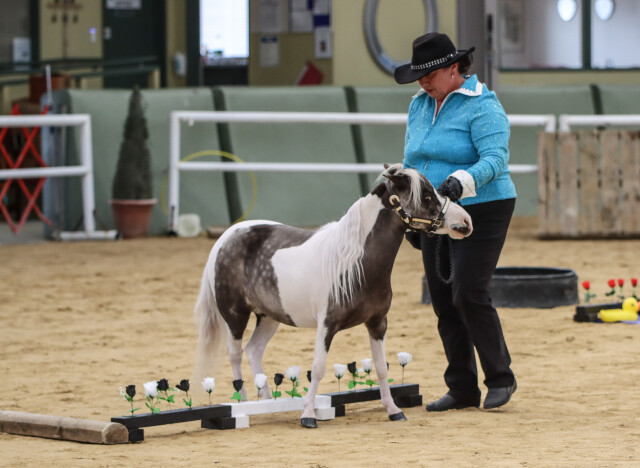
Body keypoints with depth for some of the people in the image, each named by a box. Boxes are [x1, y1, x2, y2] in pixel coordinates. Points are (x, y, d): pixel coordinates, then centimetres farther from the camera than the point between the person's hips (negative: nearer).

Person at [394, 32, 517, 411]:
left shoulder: (482, 106, -13)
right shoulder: (419, 106, 11)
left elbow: (495, 158, -24)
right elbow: (412, 162, 19)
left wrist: (462, 180, -41)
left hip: (481, 212, -8)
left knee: (469, 294, -15)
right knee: (443, 301, 4)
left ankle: (501, 377, 1)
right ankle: (462, 389, 11)